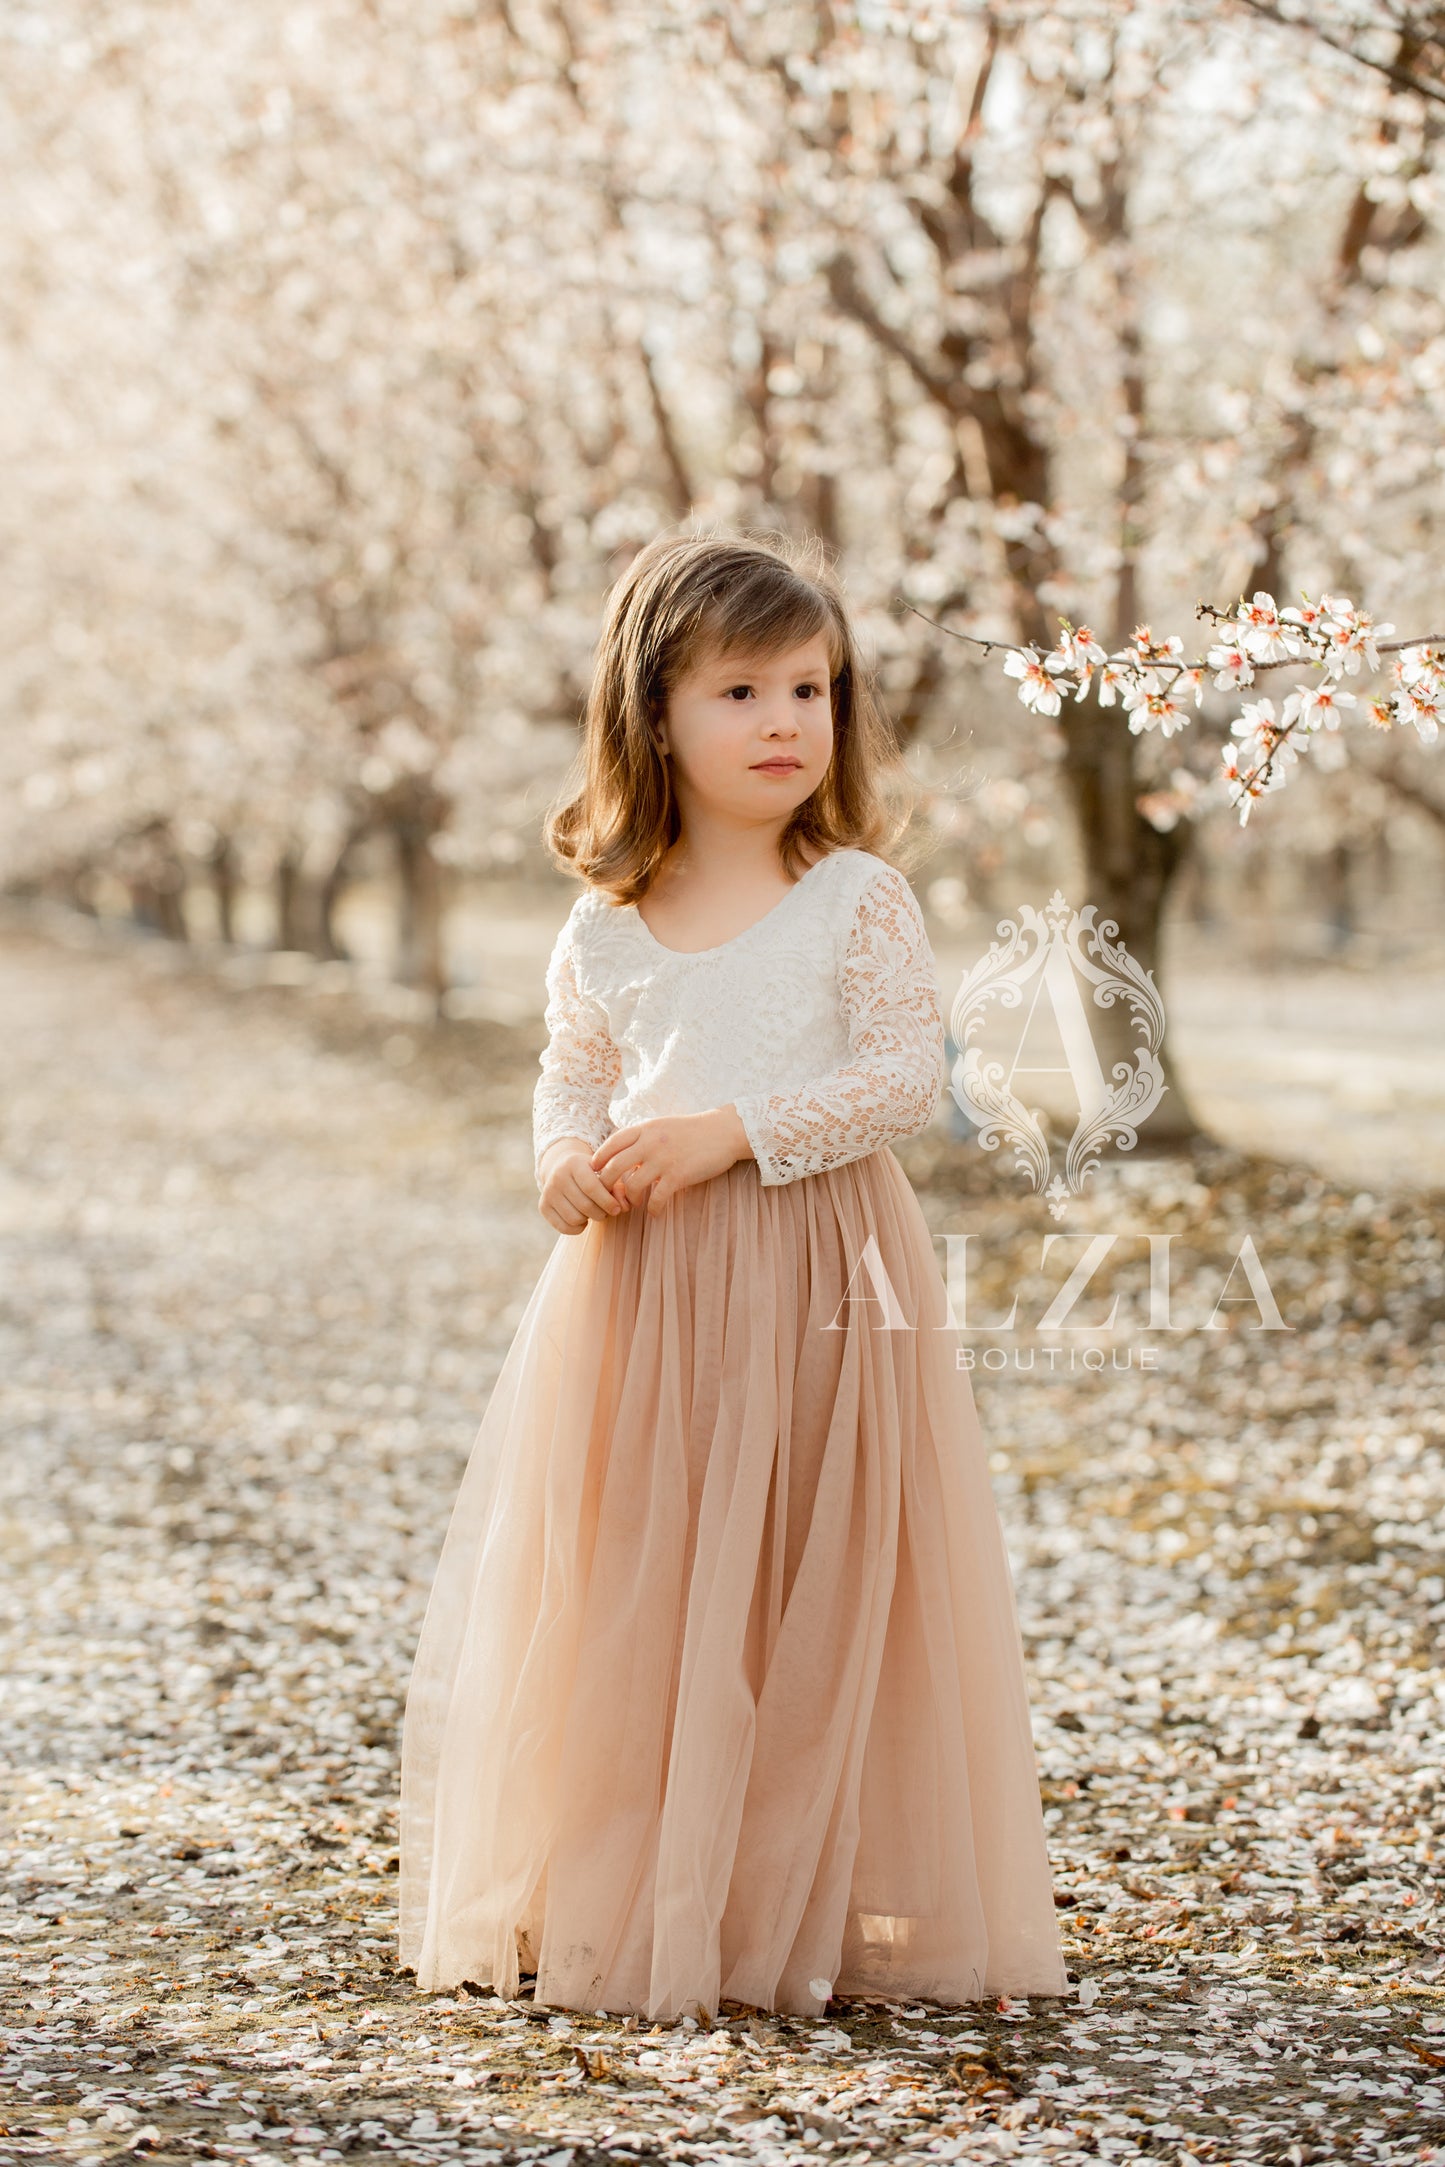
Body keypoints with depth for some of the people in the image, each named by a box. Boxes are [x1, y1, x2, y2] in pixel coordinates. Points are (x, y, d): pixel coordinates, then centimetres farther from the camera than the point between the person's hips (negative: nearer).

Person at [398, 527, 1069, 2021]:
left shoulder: (857, 900, -3)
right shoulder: (605, 927, 6)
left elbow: (907, 1080, -9)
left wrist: (731, 1133, -17)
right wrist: (567, 1159, -6)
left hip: (820, 1271, -3)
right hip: (641, 1282, 3)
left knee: (809, 1595, 0)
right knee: (628, 1601, 6)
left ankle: (803, 1910, 12)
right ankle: (620, 1905, 17)